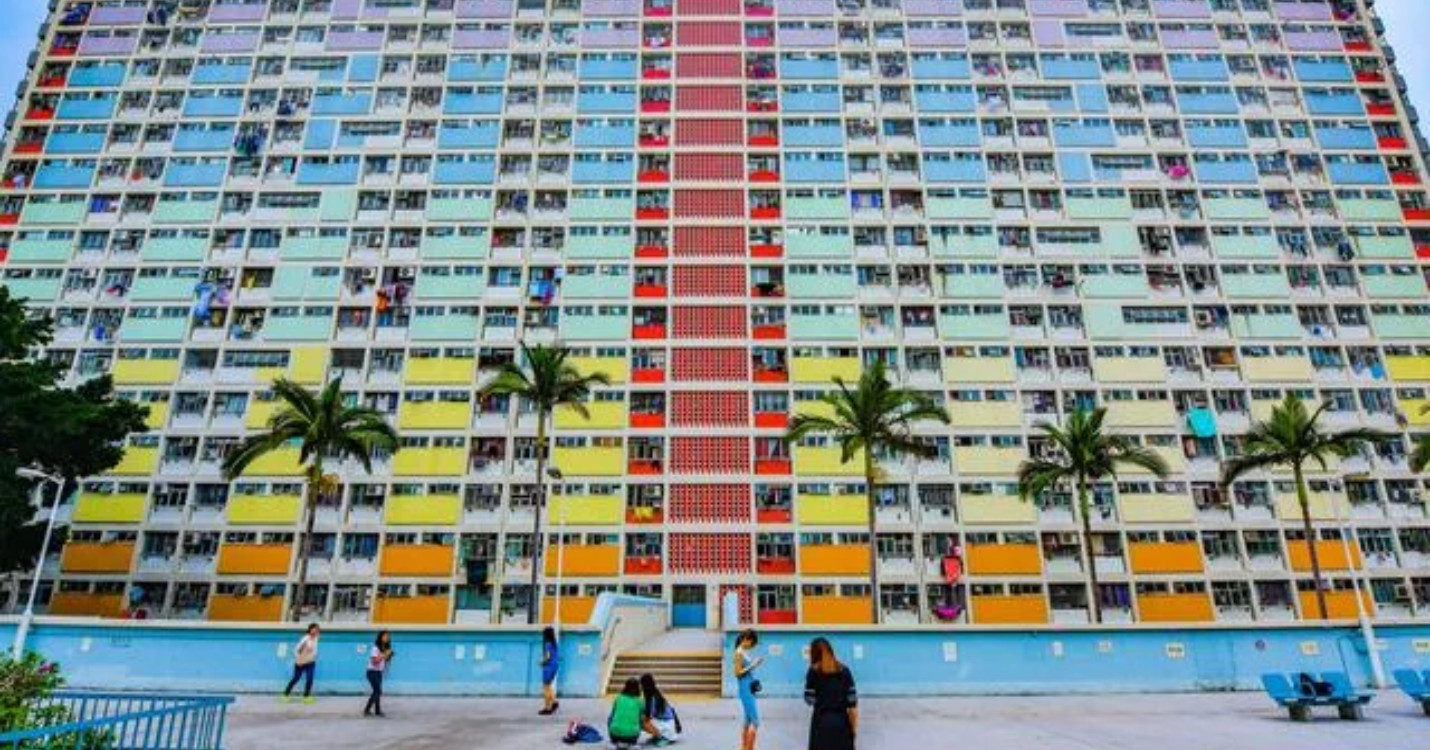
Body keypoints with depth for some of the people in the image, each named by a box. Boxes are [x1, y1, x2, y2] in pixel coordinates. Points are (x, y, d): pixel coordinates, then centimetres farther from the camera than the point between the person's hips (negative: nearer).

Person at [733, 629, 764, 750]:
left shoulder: (745, 652, 10)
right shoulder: (739, 653, -14)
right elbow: (737, 673, -16)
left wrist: (755, 664, 5)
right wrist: (751, 666, -18)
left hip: (750, 689, 9)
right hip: (745, 689, -9)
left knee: (748, 720, 16)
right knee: (755, 722, -7)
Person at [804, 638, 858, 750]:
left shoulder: (814, 671, -3)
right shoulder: (844, 670, 3)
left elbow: (809, 699, -4)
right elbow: (852, 701, 0)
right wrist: (854, 727, 6)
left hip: (821, 721, -2)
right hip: (841, 721, 2)